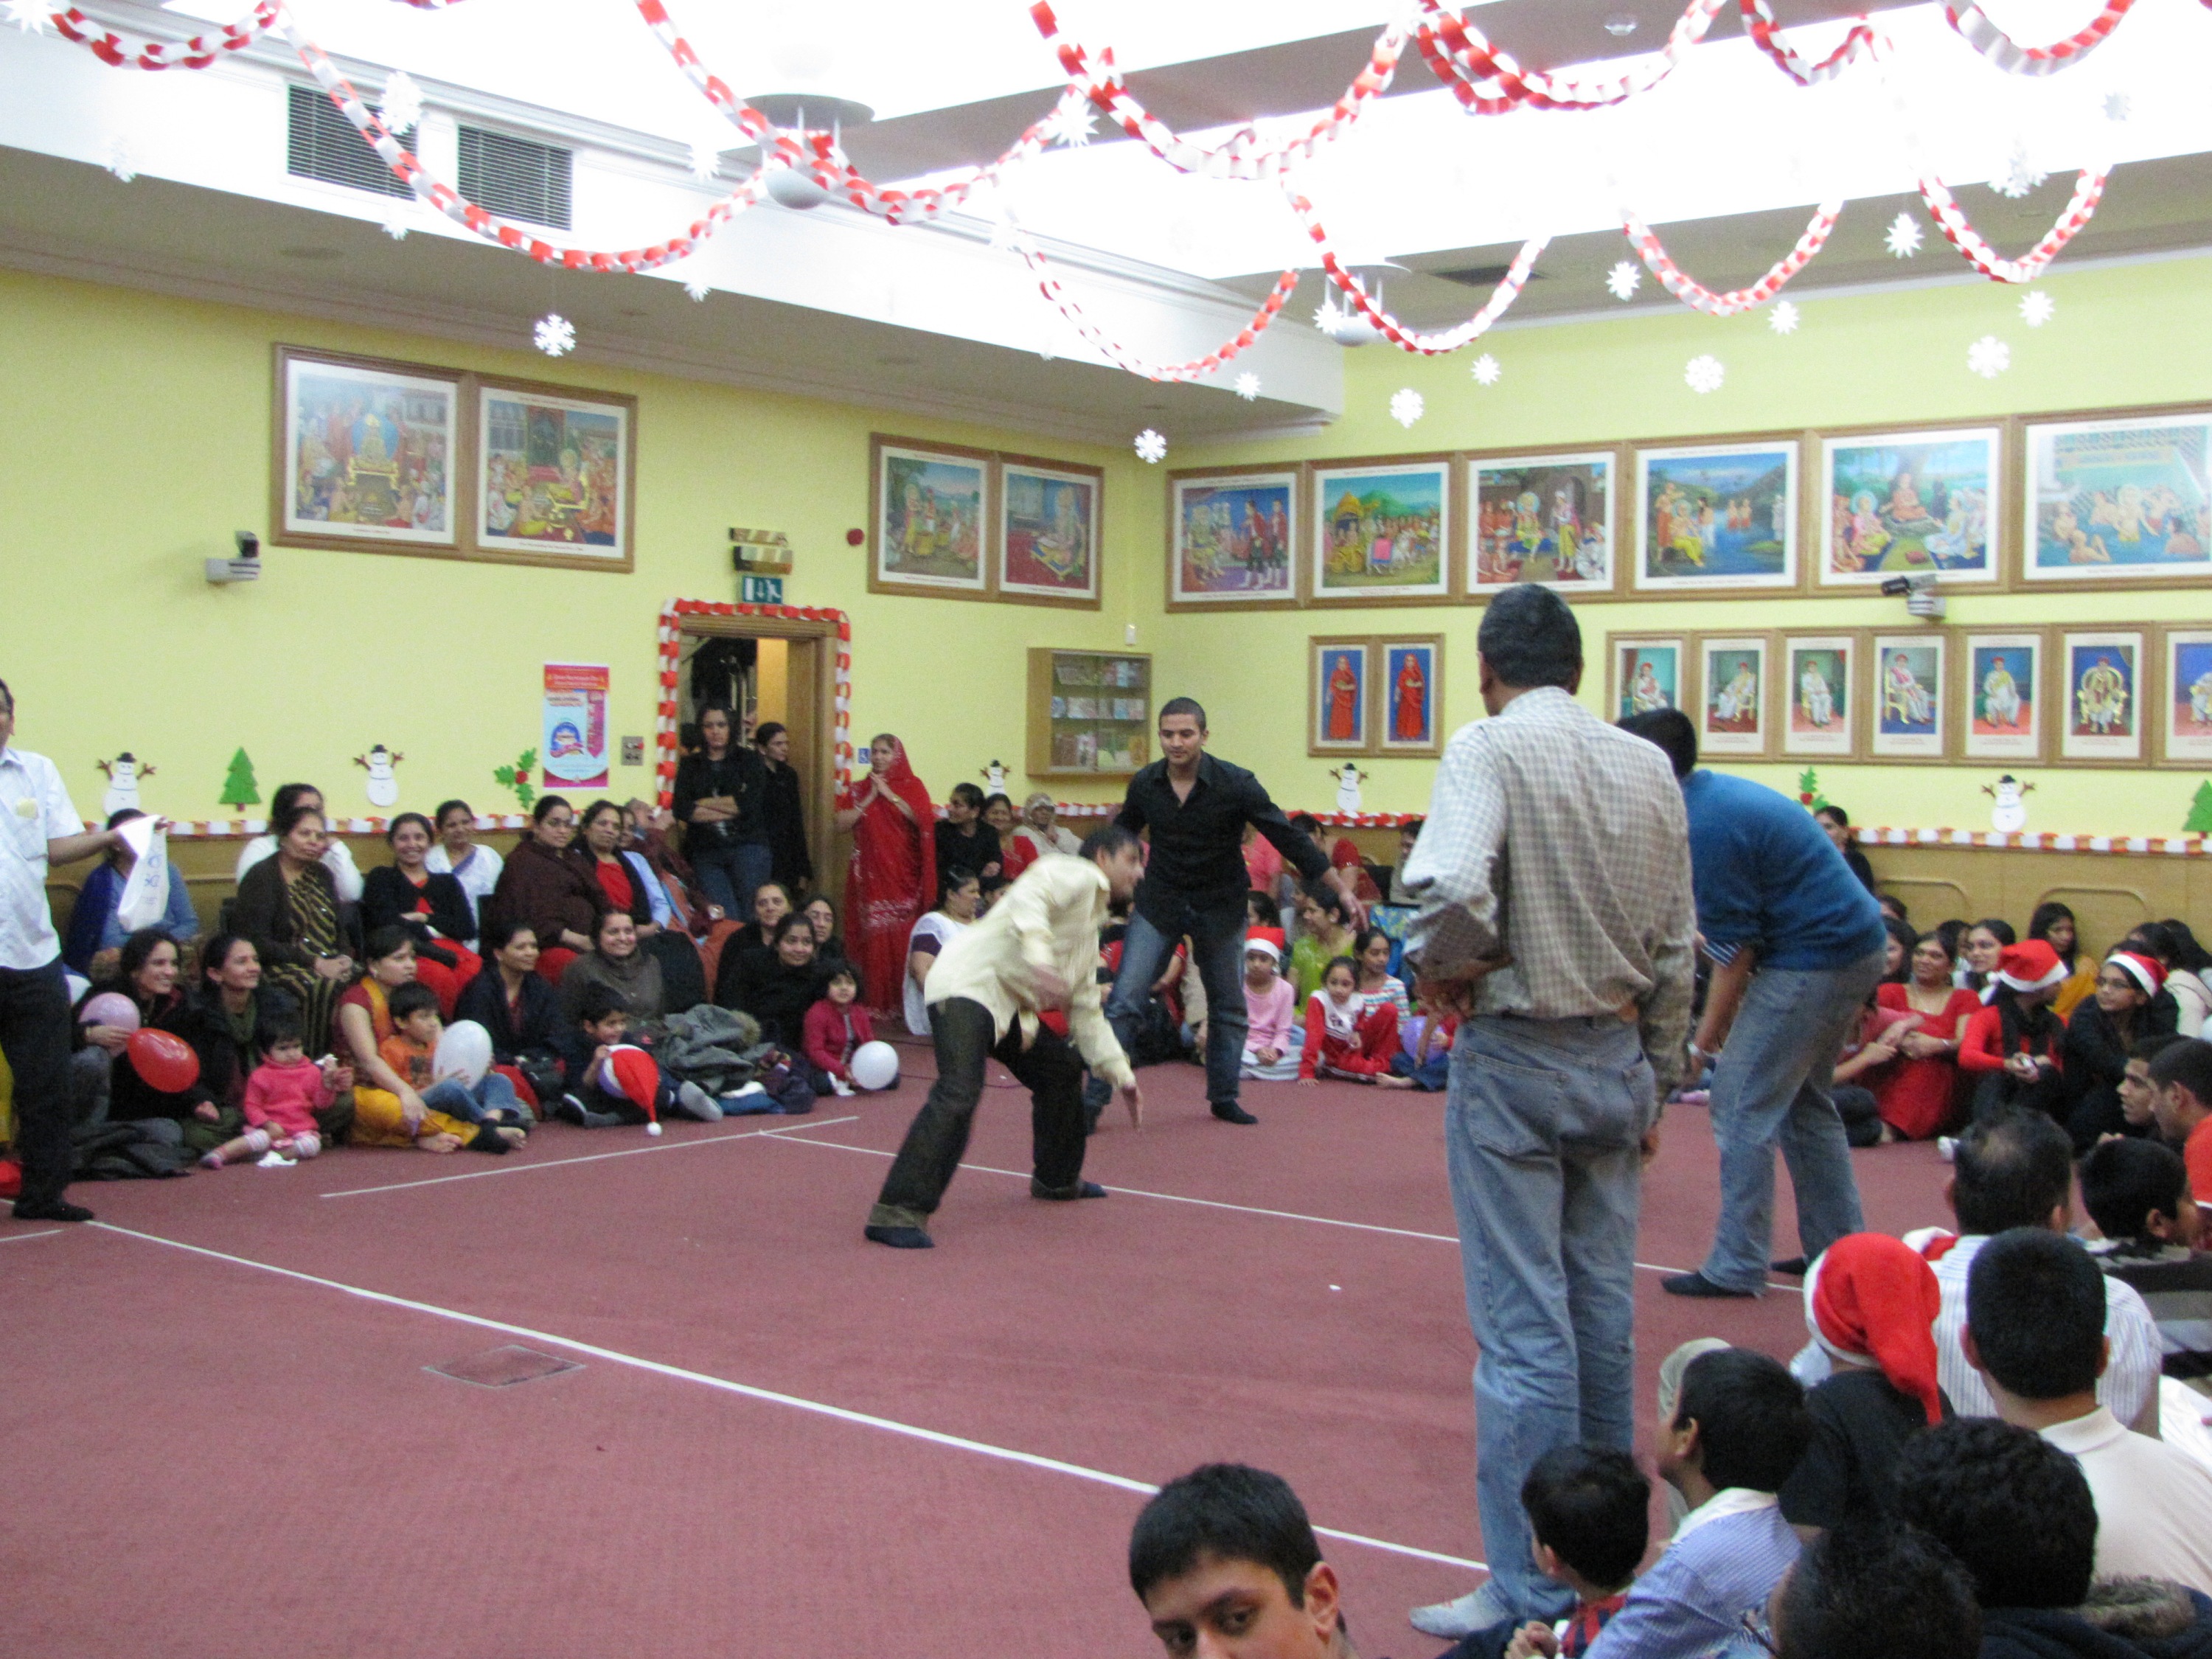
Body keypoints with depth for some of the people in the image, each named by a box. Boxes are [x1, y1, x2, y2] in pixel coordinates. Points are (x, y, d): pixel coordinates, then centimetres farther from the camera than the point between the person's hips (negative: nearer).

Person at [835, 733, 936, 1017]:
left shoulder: (912, 786, 7)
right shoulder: (861, 790, 15)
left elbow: (922, 818, -11)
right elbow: (842, 823, 3)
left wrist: (888, 794, -8)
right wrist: (870, 799, -4)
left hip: (902, 875, -2)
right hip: (871, 874, 3)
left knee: (903, 938, -9)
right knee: (874, 939, -3)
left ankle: (905, 1001, -4)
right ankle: (876, 1002, 0)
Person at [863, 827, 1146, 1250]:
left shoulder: (1090, 930, 26)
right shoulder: (1076, 875, -1)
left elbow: (1086, 1011, 29)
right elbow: (1028, 897, -23)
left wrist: (1121, 1075, 26)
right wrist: (1040, 957, -38)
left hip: (1008, 1003, 10)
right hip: (967, 986, -10)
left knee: (1062, 1068, 20)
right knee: (959, 1092, -25)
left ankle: (1057, 1179, 39)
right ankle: (897, 1212, -27)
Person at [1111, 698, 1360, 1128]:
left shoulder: (1236, 784, -17)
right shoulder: (1145, 784, -9)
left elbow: (1288, 838, -14)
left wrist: (1342, 889, -14)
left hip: (1220, 906, 0)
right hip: (1158, 903, 0)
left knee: (1229, 1008, 9)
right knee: (1124, 1001, -8)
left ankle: (1223, 1097, 26)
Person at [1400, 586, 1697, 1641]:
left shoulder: (1490, 746, -11)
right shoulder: (1648, 767, 7)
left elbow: (1450, 888, -29)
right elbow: (1675, 950, 10)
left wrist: (1442, 968, -9)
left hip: (1516, 1057, -6)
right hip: (1620, 1056, 6)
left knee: (1523, 1328, -1)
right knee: (1604, 1314, 15)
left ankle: (1532, 1591, 5)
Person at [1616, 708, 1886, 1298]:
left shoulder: (1706, 826, -20)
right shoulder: (1719, 795, 10)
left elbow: (1733, 949, -17)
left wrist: (1704, 1043, -7)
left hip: (1813, 961, -10)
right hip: (1853, 946, 10)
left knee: (1743, 1108, -4)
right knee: (1804, 1103, 20)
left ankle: (1735, 1266, 1)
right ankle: (1839, 1249, 27)